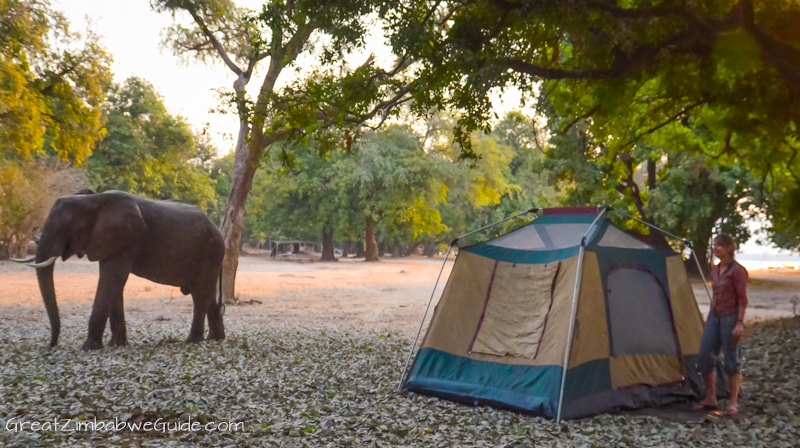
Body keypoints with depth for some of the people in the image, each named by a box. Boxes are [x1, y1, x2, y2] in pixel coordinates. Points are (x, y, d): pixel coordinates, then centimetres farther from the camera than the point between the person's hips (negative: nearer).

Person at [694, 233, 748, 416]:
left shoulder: (737, 270, -11)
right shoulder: (715, 269, 11)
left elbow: (742, 299, -12)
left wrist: (740, 322, -17)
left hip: (730, 318, -7)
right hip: (714, 316, 7)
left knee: (732, 361, 1)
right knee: (705, 357, 5)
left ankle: (733, 403, 11)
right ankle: (710, 399, 17)